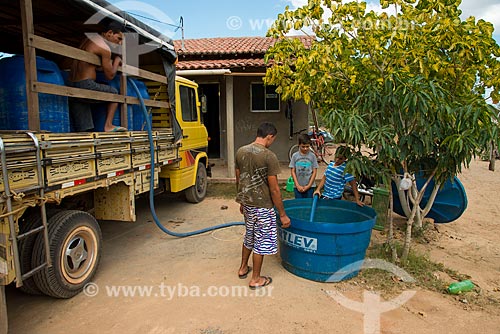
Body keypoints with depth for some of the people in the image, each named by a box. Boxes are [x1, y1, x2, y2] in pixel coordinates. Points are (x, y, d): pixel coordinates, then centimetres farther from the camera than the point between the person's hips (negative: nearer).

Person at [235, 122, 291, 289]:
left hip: (247, 203, 7)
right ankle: (255, 279, 22)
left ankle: (243, 268, 40)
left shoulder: (241, 151, 0)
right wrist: (282, 214, -10)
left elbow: (238, 181, 9)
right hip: (262, 206, -7)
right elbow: (274, 189, -19)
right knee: (260, 241, 8)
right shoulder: (269, 156, -20)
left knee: (249, 236, 25)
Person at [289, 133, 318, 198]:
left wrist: (308, 185, -7)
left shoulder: (312, 156, -2)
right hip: (298, 187, 0)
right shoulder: (295, 156, -1)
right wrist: (298, 185, -7)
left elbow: (314, 172, -1)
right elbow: (293, 172, 0)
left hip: (310, 187, 0)